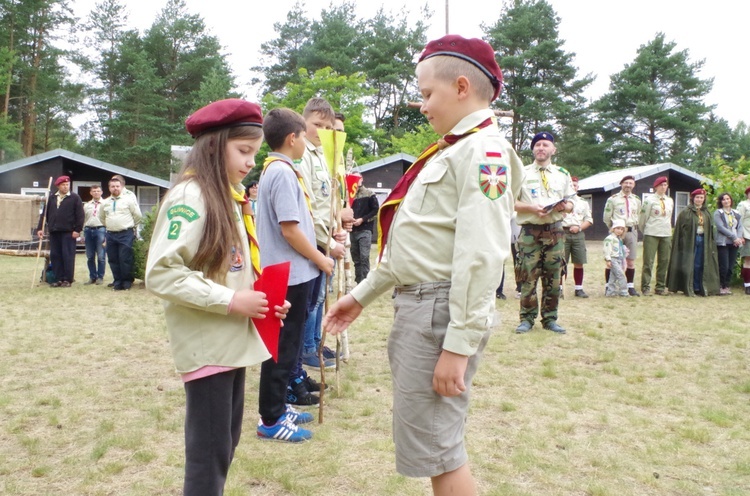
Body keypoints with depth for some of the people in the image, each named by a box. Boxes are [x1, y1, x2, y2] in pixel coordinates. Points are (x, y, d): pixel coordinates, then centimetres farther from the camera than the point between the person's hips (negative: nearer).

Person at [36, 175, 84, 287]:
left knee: (68, 256, -4)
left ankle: (68, 280, 2)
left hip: (68, 232, -5)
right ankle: (58, 279, 12)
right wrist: (40, 228, 6)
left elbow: (80, 215, -5)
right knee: (55, 256, 5)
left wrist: (77, 229, -12)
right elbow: (44, 214, 13)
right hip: (53, 232, 5)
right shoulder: (51, 198, 14)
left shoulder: (75, 198, 0)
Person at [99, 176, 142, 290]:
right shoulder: (105, 203, 10)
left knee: (125, 259, -6)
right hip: (111, 234, 5)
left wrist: (131, 226, 9)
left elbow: (138, 215, 0)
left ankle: (127, 281, 5)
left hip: (126, 234, -5)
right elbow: (101, 217, 26)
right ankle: (118, 281, 18)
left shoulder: (128, 199, -3)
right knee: (113, 259, 7)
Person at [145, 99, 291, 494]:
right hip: (206, 347, -9)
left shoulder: (228, 198, 14)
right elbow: (160, 274, -22)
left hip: (233, 342, 9)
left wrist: (259, 299, 1)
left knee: (226, 444, 16)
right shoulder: (190, 197, -14)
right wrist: (230, 301, -21)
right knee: (209, 450, -1)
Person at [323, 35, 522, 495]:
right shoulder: (451, 150, 17)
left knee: (435, 449, -1)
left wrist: (458, 346, -24)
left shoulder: (484, 151, -14)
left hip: (441, 312, -10)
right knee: (432, 443, 19)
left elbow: (480, 258, -22)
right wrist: (363, 295, 21)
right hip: (414, 304, 10)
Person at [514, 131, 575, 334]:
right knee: (528, 276, -3)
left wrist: (564, 207, -9)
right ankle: (527, 319, 7)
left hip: (555, 230, 3)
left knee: (553, 277, 6)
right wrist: (531, 208, -16)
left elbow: (571, 204, 14)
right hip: (530, 231, -3)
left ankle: (550, 319, 15)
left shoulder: (562, 174, 14)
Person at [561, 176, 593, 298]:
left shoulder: (583, 203, 15)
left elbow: (589, 220, 11)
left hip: (578, 234, 3)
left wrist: (579, 227, -5)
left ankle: (579, 289, 12)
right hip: (563, 233, -3)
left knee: (579, 263, 4)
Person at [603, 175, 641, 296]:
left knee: (631, 262, 5)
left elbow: (638, 216, 22)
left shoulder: (637, 200, 11)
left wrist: (633, 227, 15)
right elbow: (607, 218, 2)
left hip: (632, 231, 4)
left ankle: (630, 286, 13)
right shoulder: (613, 199, -2)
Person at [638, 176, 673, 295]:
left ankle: (660, 287, 14)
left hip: (666, 235, 5)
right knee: (648, 261, -5)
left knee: (664, 261, 6)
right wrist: (643, 230, 8)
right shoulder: (650, 200, -4)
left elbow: (669, 217, 21)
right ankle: (645, 287, -2)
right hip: (651, 235, -5)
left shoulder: (670, 201, 13)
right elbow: (643, 217, 0)